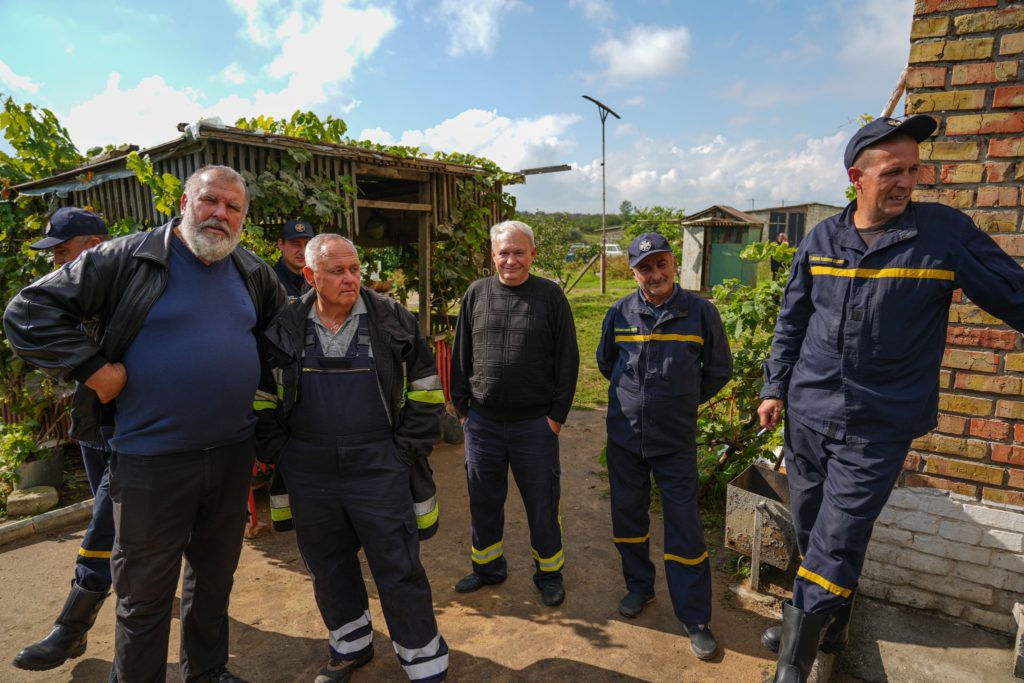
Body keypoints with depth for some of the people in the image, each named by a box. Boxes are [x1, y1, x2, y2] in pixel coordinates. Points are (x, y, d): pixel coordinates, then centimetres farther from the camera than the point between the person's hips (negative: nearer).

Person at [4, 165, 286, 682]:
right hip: (152, 459, -5)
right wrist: (92, 368, -15)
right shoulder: (126, 259, -8)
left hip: (233, 452, 5)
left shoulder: (253, 273, 7)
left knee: (215, 575, 21)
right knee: (145, 594, 10)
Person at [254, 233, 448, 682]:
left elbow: (424, 389, 1)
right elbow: (264, 397, 11)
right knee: (328, 568, 18)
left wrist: (408, 448, -3)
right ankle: (350, 646, 42)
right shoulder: (285, 328, 0)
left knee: (398, 568, 3)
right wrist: (279, 454, 4)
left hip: (378, 471, -3)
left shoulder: (393, 320, -5)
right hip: (309, 477, 3)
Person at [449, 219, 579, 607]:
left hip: (535, 423, -3)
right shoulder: (476, 294, 4)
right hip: (482, 421, 3)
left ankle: (549, 573, 32)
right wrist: (461, 406, 5)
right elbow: (460, 355, 8)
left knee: (541, 503, 11)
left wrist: (558, 413, -6)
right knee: (483, 500, 16)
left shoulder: (550, 296, -4)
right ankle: (488, 567, 38)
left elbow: (567, 359, -3)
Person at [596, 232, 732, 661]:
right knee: (627, 513, 14)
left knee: (684, 526, 2)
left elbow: (719, 370, 6)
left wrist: (683, 400, 9)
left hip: (676, 440, -2)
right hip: (624, 435, 3)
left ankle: (695, 619, 18)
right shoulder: (619, 313, -2)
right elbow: (605, 363, 16)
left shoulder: (700, 311, -7)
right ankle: (639, 586, 37)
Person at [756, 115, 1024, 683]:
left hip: (878, 428, -3)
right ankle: (823, 624, 43)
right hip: (806, 415, 4)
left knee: (834, 548, 0)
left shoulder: (947, 232, -6)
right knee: (810, 533, 17)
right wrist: (775, 387, 8)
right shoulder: (821, 239, 2)